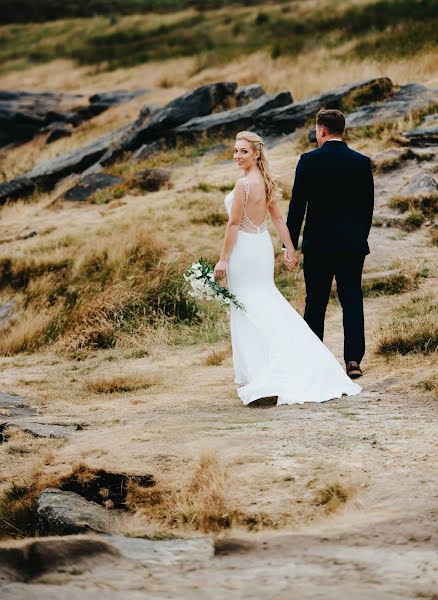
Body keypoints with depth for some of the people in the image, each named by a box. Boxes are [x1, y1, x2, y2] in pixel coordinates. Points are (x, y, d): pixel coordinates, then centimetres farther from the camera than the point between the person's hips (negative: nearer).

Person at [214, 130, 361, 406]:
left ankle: (252, 375, 3)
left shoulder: (243, 184, -18)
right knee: (267, 304, 16)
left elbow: (234, 224, -17)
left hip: (244, 249, -8)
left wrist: (223, 259, -13)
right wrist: (291, 250, 16)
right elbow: (279, 219, 11)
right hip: (263, 246, 8)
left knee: (245, 311, 0)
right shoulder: (266, 182, 7)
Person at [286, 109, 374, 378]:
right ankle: (354, 359, -6)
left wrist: (290, 244, -2)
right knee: (352, 301, 3)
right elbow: (368, 206, 7)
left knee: (315, 304, 8)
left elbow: (297, 205, -7)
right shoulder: (362, 162, 1)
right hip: (353, 244, 2)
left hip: (318, 244, -2)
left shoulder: (309, 161, -7)